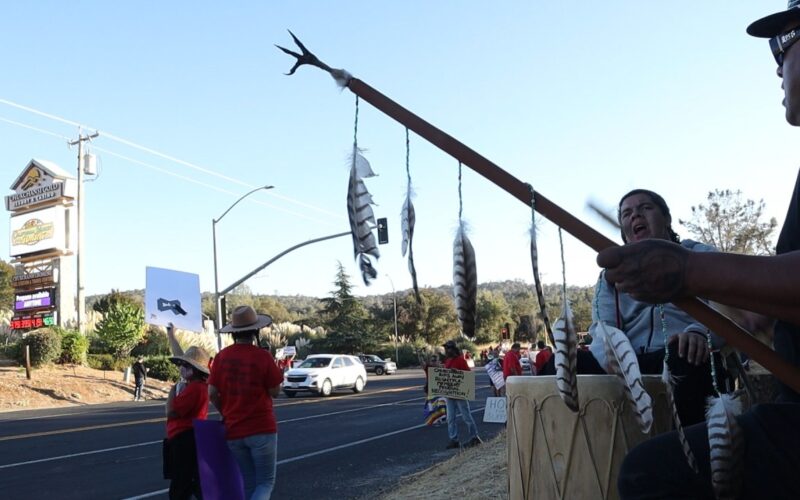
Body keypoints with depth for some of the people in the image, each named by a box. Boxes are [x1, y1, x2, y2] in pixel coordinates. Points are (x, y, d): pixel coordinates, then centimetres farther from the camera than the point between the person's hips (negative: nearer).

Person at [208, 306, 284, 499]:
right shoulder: (263, 356, -12)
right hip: (262, 429, -4)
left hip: (234, 431, 4)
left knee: (249, 484, 18)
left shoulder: (222, 356, -1)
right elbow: (275, 392, -4)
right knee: (266, 483, 7)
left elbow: (212, 394, 0)